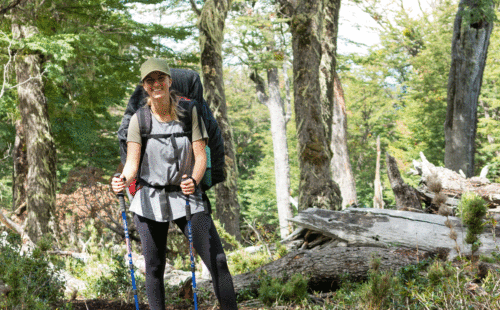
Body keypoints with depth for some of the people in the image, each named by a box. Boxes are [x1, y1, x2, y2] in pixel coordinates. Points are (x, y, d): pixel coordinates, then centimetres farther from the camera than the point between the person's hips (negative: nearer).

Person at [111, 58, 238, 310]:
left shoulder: (189, 113, -3)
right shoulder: (139, 119, -3)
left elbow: (201, 156, -7)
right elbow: (132, 162, -7)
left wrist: (194, 181, -28)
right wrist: (123, 180, -30)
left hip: (186, 197, 0)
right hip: (150, 199, 1)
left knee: (218, 261, -9)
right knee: (154, 267, 5)